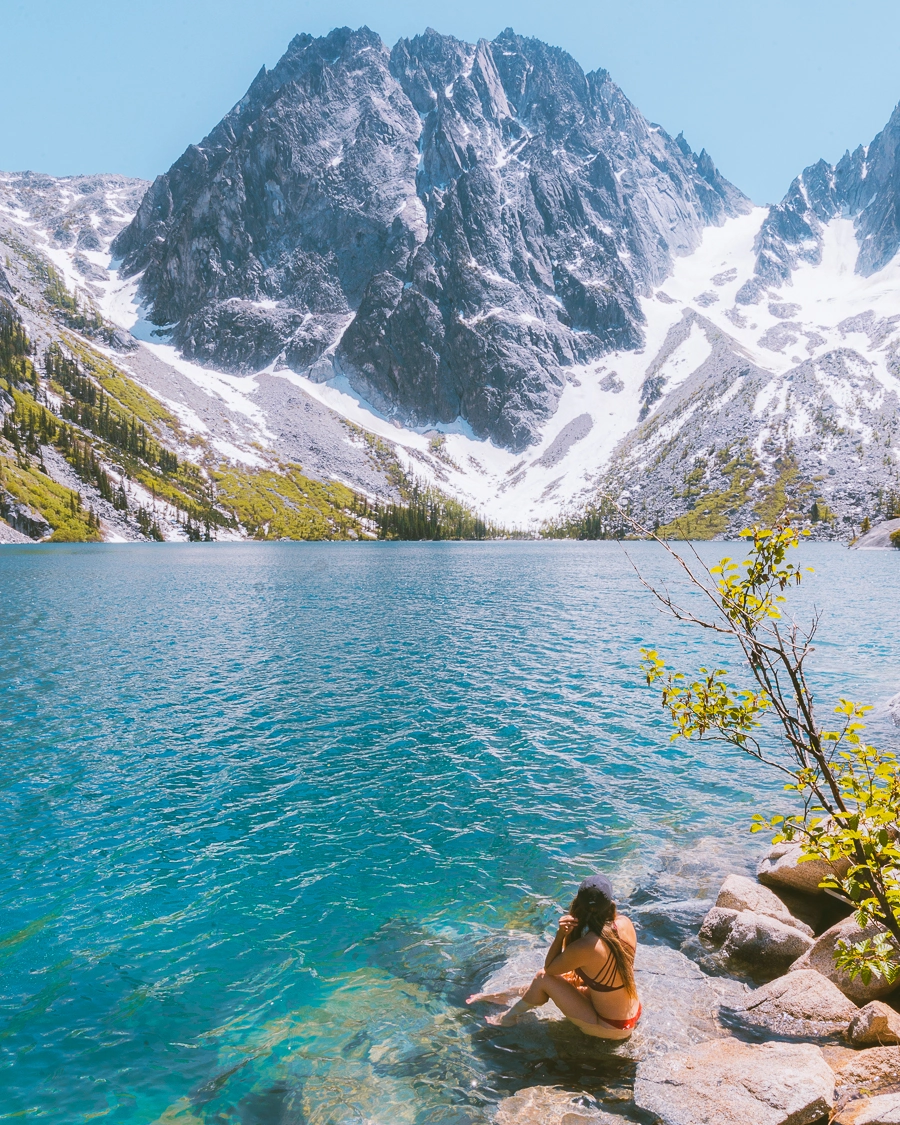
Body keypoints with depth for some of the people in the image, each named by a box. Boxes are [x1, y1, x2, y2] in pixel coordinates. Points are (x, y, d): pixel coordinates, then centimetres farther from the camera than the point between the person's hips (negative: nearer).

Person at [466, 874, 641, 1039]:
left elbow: (548, 967, -12)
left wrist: (560, 934, -22)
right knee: (566, 976, 19)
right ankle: (505, 996, 36)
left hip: (611, 1028, -6)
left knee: (543, 979, 0)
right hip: (634, 1015, 6)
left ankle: (510, 1017, 25)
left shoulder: (584, 948, -32)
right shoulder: (625, 923, -14)